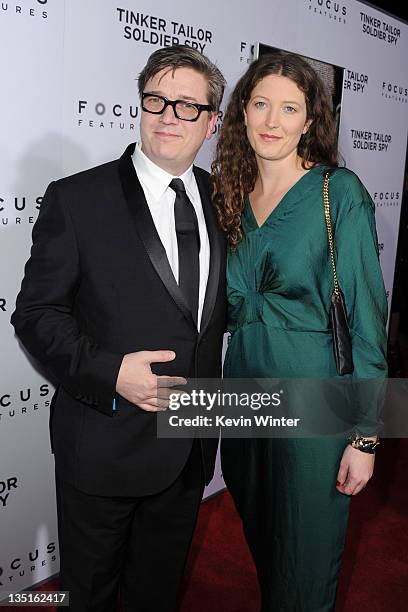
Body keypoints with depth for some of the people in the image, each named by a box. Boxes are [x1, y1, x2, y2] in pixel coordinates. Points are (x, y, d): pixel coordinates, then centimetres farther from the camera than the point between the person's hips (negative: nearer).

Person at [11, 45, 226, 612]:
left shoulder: (220, 199, 2)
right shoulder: (76, 199, -12)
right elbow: (36, 314, -11)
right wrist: (108, 372, -24)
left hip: (191, 449, 4)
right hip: (105, 444, -4)